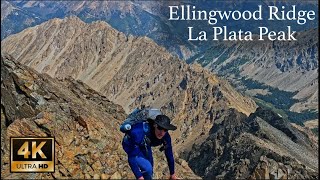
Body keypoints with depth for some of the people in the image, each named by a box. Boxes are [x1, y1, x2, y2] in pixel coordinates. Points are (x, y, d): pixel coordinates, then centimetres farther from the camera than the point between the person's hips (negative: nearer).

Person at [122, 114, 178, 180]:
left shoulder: (165, 136, -27)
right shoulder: (140, 133, -44)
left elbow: (169, 154, -11)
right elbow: (132, 158, -40)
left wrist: (172, 174, -1)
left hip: (145, 147, 6)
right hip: (131, 147, -5)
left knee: (149, 174, 16)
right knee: (147, 168, -26)